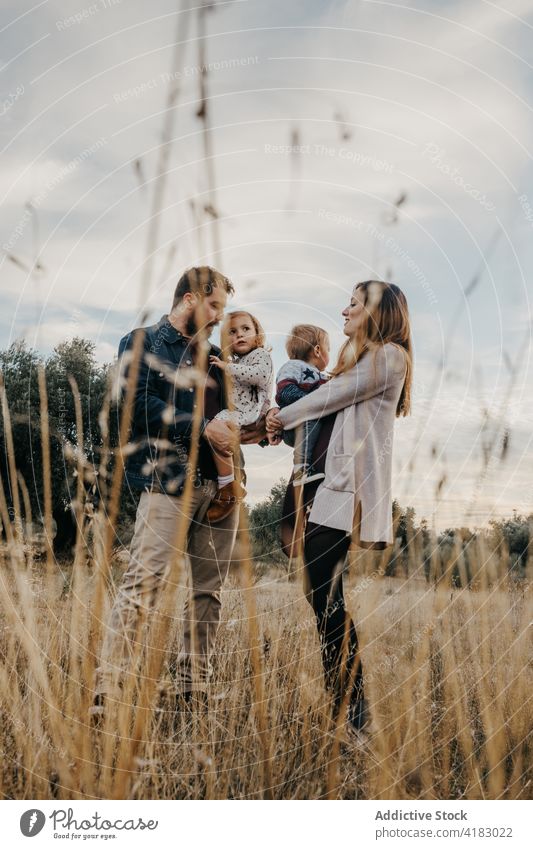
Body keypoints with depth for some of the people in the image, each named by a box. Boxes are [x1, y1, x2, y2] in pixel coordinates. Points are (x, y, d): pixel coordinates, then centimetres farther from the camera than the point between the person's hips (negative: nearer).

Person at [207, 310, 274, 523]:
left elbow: (261, 375, -22)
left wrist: (228, 367, -18)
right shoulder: (236, 361, 27)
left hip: (248, 411, -11)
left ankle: (229, 489, -30)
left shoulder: (261, 354, 1)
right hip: (233, 410, 11)